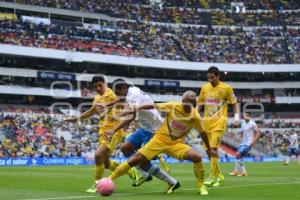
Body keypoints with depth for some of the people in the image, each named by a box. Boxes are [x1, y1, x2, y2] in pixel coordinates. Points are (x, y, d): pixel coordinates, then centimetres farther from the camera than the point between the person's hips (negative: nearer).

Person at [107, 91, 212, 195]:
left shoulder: (195, 117, -11)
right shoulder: (174, 106, -15)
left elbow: (203, 133, 4)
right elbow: (154, 106, -10)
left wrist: (209, 149, 11)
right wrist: (138, 107, -24)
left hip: (176, 144, 1)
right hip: (159, 139, -1)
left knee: (197, 157, -22)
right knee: (135, 160, -9)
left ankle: (201, 186, 0)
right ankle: (110, 179, 4)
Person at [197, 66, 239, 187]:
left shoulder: (226, 88, -3)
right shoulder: (204, 88, 7)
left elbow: (234, 103, 5)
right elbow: (200, 104, 16)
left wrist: (236, 116, -7)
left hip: (219, 122, -5)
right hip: (207, 122, 5)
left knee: (213, 149, -16)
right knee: (209, 150, 7)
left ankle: (212, 177, -12)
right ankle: (218, 175, 23)